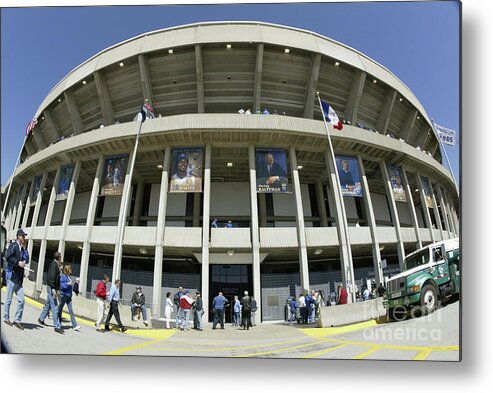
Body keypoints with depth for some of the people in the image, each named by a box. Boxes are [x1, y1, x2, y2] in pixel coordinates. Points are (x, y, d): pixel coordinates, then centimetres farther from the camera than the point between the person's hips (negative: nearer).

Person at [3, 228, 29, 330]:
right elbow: (7, 257, -20)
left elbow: (26, 260, 7)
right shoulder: (13, 245, -7)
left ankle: (17, 320, 11)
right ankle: (6, 318, 22)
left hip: (19, 278, 6)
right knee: (9, 299, 7)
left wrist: (24, 249, 2)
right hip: (12, 276, -6)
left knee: (21, 300, 3)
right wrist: (18, 263, -17)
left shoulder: (22, 248, 14)